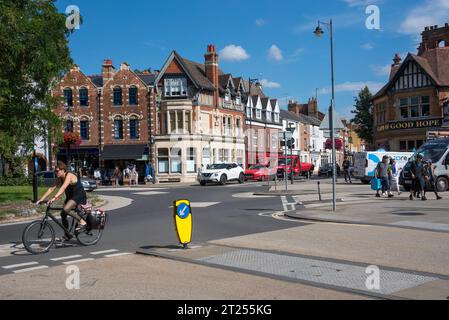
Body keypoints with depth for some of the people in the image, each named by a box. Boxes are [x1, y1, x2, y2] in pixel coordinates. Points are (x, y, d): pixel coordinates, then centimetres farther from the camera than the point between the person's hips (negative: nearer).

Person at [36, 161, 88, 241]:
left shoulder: (69, 176, -22)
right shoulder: (59, 179, 2)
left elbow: (63, 188, -36)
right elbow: (51, 189, 0)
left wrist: (54, 198, -48)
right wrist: (41, 199, -8)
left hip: (79, 195, -9)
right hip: (70, 196, 9)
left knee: (66, 209, -29)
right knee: (63, 214, 2)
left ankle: (82, 222, -14)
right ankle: (67, 236, 15)